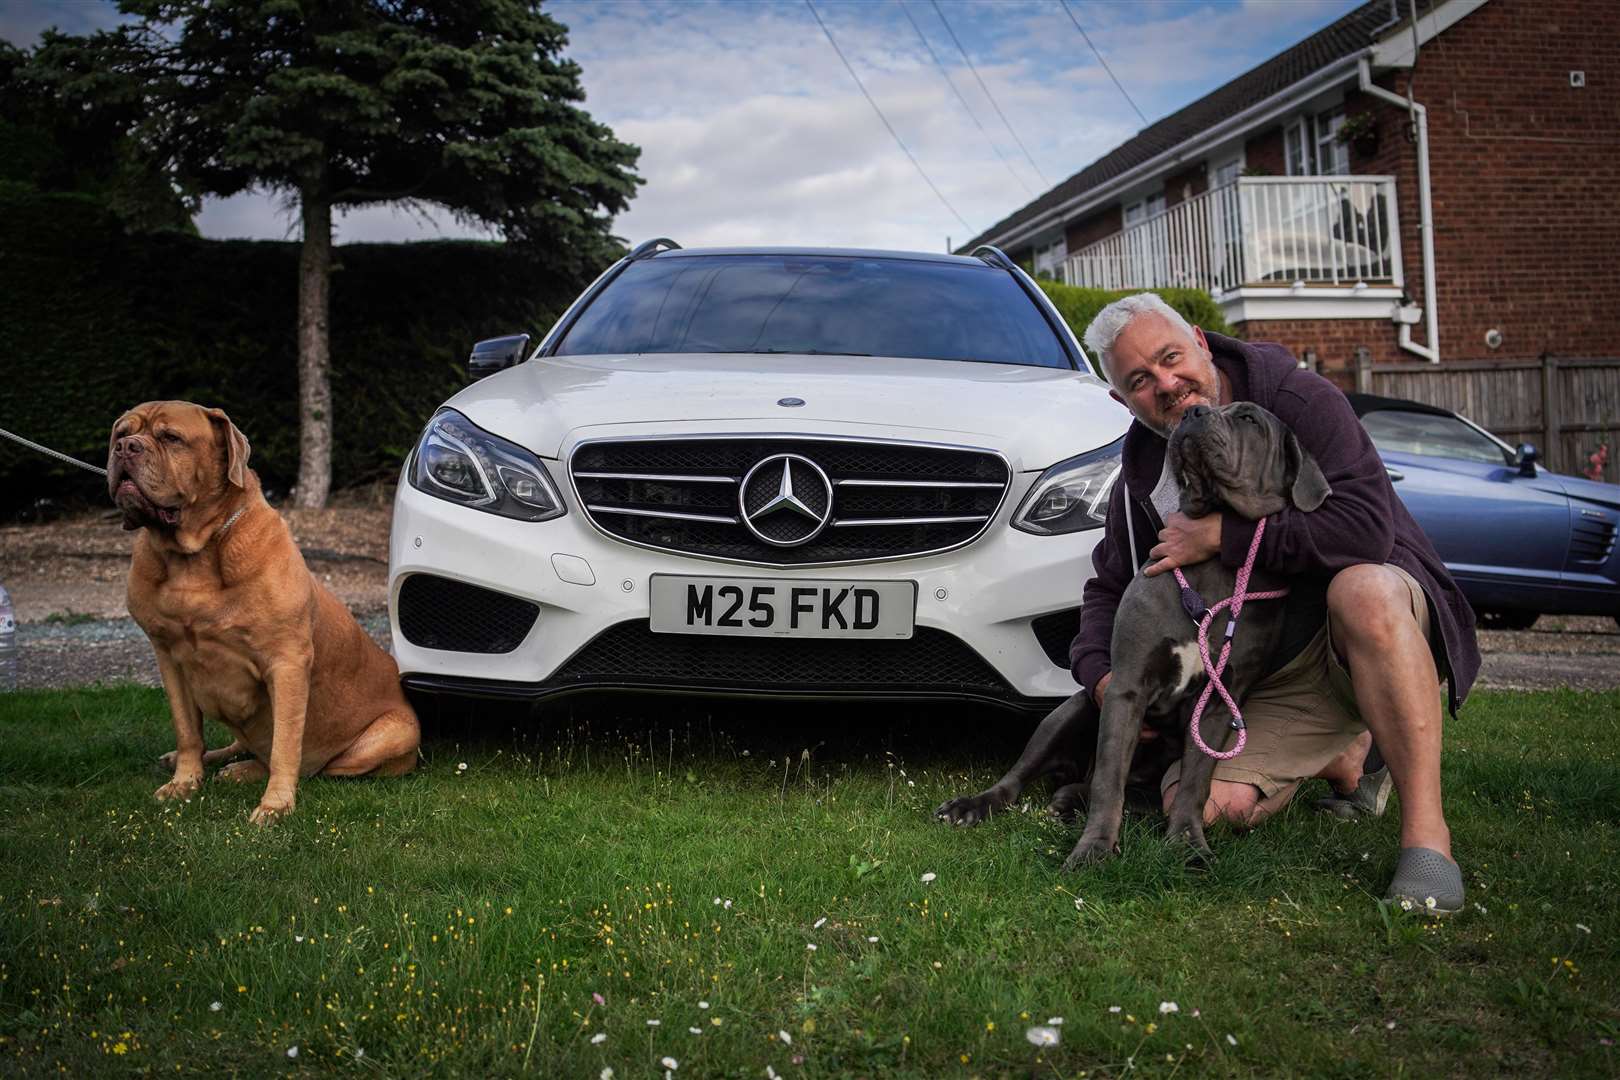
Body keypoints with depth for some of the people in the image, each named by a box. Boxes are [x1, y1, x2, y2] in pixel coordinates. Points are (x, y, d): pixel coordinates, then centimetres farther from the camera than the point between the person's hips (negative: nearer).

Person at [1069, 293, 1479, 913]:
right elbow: (1108, 587, 16)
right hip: (1272, 684, 5)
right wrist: (1098, 673, -4)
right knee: (1199, 805, -16)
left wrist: (1222, 536, -22)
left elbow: (1366, 526, -27)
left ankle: (1426, 832, -34)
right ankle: (1349, 759, 14)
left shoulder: (1299, 401, -13)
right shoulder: (1142, 473, 4)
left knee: (1362, 590, -41)